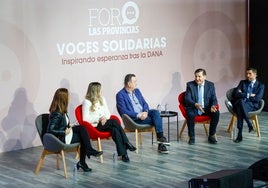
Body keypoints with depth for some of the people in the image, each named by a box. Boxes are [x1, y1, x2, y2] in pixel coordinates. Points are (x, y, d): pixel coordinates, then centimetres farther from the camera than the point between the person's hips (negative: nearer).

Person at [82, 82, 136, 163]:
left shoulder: (102, 99, 15)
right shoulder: (87, 102, -5)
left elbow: (107, 113, 15)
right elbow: (85, 119, -10)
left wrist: (105, 117, -8)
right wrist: (99, 119, -18)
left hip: (104, 123, 6)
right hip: (95, 126, -5)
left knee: (115, 129, -29)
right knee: (114, 122, -29)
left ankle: (123, 153, -36)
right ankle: (127, 144, -25)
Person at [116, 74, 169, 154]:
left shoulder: (137, 91, 14)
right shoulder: (120, 95, -9)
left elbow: (145, 103, 12)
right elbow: (123, 111, -17)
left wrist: (145, 112, -11)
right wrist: (138, 115, -23)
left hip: (143, 114, 6)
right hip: (133, 118, -6)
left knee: (156, 112, -24)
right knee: (156, 119, -21)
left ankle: (160, 137, -26)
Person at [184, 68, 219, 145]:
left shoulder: (210, 85, 3)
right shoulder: (190, 85, -2)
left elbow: (214, 99, 1)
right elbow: (187, 99, -10)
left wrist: (213, 106, -23)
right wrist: (196, 104, -31)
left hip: (206, 108, 2)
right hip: (193, 108, -2)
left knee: (216, 113, -26)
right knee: (190, 114, -35)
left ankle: (211, 136, -10)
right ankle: (191, 137, -17)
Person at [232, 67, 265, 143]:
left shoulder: (260, 85, 13)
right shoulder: (242, 82, 21)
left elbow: (257, 98, -4)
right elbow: (236, 94, 5)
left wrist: (243, 95, 0)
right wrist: (248, 95, -4)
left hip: (252, 106, -2)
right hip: (239, 104, 2)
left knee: (241, 102, -39)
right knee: (240, 101, -39)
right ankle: (249, 124, -33)